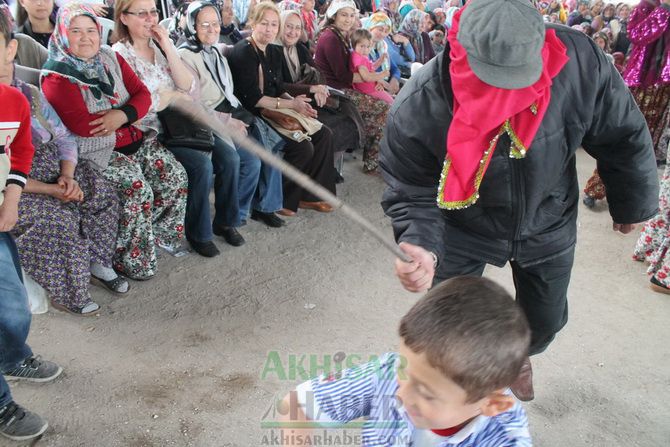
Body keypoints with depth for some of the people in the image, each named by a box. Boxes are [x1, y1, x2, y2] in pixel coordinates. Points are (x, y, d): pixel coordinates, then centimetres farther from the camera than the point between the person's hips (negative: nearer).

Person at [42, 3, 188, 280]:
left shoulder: (111, 59, 9)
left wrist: (123, 115, -19)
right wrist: (128, 116, -11)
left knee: (176, 177, -9)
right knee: (138, 190, -25)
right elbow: (83, 127, -21)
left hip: (134, 139, 7)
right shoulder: (56, 76, -10)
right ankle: (130, 260, -8)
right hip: (96, 149, -6)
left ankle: (161, 234, 13)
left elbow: (143, 94, 3)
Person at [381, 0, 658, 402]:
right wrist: (421, 246, -43)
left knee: (545, 321, 20)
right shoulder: (417, 108, -34)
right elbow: (412, 194, -22)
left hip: (548, 226, 3)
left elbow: (624, 137, -11)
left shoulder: (581, 63, -29)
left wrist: (632, 204, 4)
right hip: (464, 231, -2)